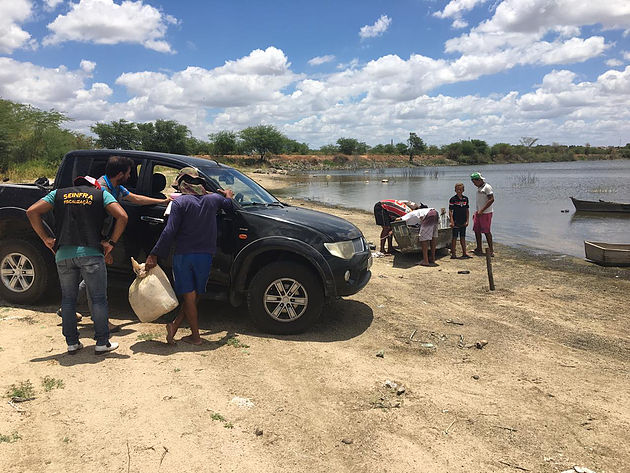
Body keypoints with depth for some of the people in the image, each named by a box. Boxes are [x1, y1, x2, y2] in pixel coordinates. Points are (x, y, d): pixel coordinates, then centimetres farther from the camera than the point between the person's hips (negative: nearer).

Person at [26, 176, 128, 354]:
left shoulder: (58, 194, 17)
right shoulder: (101, 194, 10)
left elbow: (32, 211, 8)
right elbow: (122, 216, -4)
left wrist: (46, 238, 9)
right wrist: (111, 242, 1)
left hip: (63, 254, 3)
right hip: (91, 253, -3)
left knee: (68, 300, 14)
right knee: (98, 299, 5)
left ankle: (72, 343, 20)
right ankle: (102, 343, 8)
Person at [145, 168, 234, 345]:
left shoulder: (180, 202, -8)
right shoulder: (213, 199, 5)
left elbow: (169, 232, -14)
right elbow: (228, 204, 28)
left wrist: (154, 255, -11)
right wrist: (228, 195, 51)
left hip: (183, 255, -3)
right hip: (205, 255, 3)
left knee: (189, 295, 5)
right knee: (195, 295, 14)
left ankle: (195, 336, 8)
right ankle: (174, 325, 10)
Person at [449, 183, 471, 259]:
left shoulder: (465, 199, 7)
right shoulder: (453, 199, -6)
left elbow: (467, 210, 12)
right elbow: (450, 211, -7)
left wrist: (467, 220, 6)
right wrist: (452, 221, -14)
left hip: (463, 222, 5)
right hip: (456, 221, -5)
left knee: (463, 237, 12)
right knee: (454, 237, -1)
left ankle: (464, 253, 18)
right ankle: (453, 253, 4)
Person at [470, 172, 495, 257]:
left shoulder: (487, 187, -12)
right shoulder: (479, 188, 16)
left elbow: (491, 199, -20)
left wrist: (482, 210, -21)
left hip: (486, 213, -9)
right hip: (479, 213, 9)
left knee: (486, 231, -5)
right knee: (476, 230, 8)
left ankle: (491, 250, 4)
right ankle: (479, 249, 18)